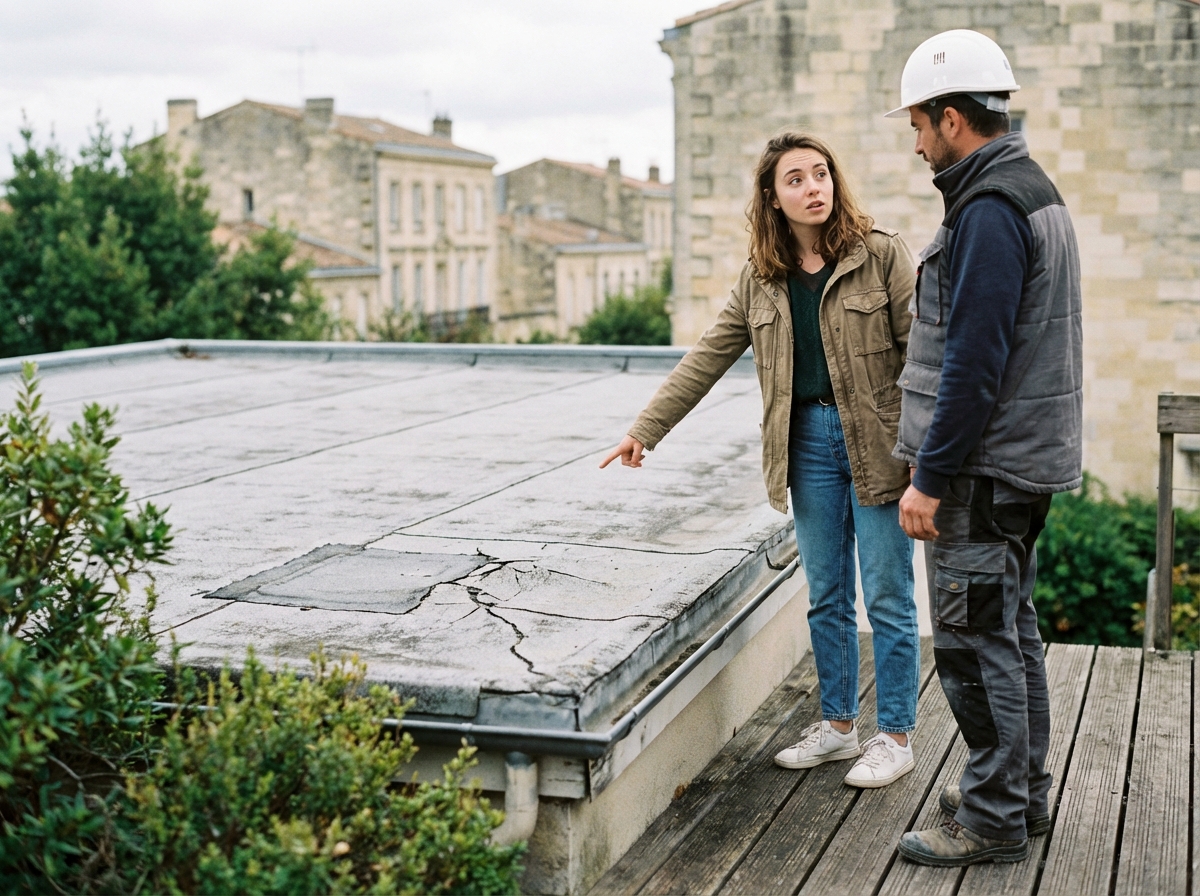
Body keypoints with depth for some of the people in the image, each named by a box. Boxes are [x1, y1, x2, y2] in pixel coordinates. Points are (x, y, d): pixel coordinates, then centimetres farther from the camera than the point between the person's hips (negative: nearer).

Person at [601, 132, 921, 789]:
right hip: (808, 442, 4)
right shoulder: (761, 280, 9)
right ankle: (838, 724, 26)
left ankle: (895, 736, 15)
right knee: (826, 597, 12)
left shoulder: (881, 255, -4)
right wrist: (644, 430, 9)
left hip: (876, 440, -4)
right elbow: (706, 359, 12)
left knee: (887, 598, 2)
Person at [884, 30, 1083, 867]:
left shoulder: (988, 211, -19)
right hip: (1025, 457, 10)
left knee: (975, 642, -2)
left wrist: (930, 477, -20)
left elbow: (973, 362, -24)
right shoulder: (1035, 193, 15)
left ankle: (994, 817, 8)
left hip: (981, 467, -10)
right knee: (1011, 632, 17)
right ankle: (1022, 792, 28)